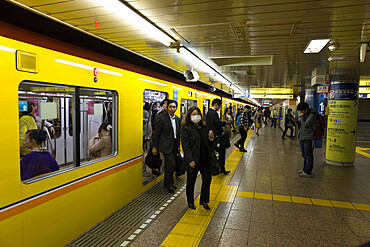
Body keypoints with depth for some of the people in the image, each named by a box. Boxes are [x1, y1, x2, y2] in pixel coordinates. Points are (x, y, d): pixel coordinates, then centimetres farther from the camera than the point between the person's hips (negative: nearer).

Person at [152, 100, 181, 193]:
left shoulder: (177, 119, 9)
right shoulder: (162, 118, -11)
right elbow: (156, 133, -9)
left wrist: (178, 146, 16)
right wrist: (154, 147, -9)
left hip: (174, 145, 7)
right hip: (166, 145, -6)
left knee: (169, 165, 14)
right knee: (172, 164, -11)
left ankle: (167, 183, 29)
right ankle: (169, 184, 8)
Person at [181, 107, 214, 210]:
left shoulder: (204, 127, 9)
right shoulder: (186, 128, -10)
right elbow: (185, 145, -16)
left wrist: (211, 137, -4)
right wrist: (190, 160, -21)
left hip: (205, 159, 6)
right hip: (194, 160, -5)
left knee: (207, 179, 10)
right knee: (191, 182, 11)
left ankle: (204, 200, 29)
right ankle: (190, 202, 30)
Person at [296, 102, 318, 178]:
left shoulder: (312, 115, -14)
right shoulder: (305, 115, 14)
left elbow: (306, 125, -21)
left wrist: (302, 116, -14)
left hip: (308, 139, -9)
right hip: (303, 138, 9)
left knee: (308, 156, -2)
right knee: (304, 155, 17)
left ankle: (307, 172, 4)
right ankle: (305, 169, 29)